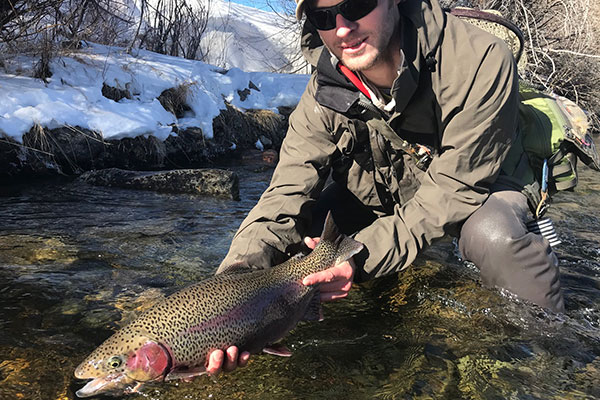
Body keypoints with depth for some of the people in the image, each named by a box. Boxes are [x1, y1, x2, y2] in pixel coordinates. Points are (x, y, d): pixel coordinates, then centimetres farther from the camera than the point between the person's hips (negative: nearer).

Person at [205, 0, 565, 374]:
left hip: (477, 191, -3)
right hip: (380, 198, 4)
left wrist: (364, 254, -43)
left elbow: (453, 190, -31)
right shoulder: (323, 96, -19)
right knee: (298, 221, -16)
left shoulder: (480, 61, -32)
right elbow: (286, 196, -26)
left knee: (494, 235, -37)